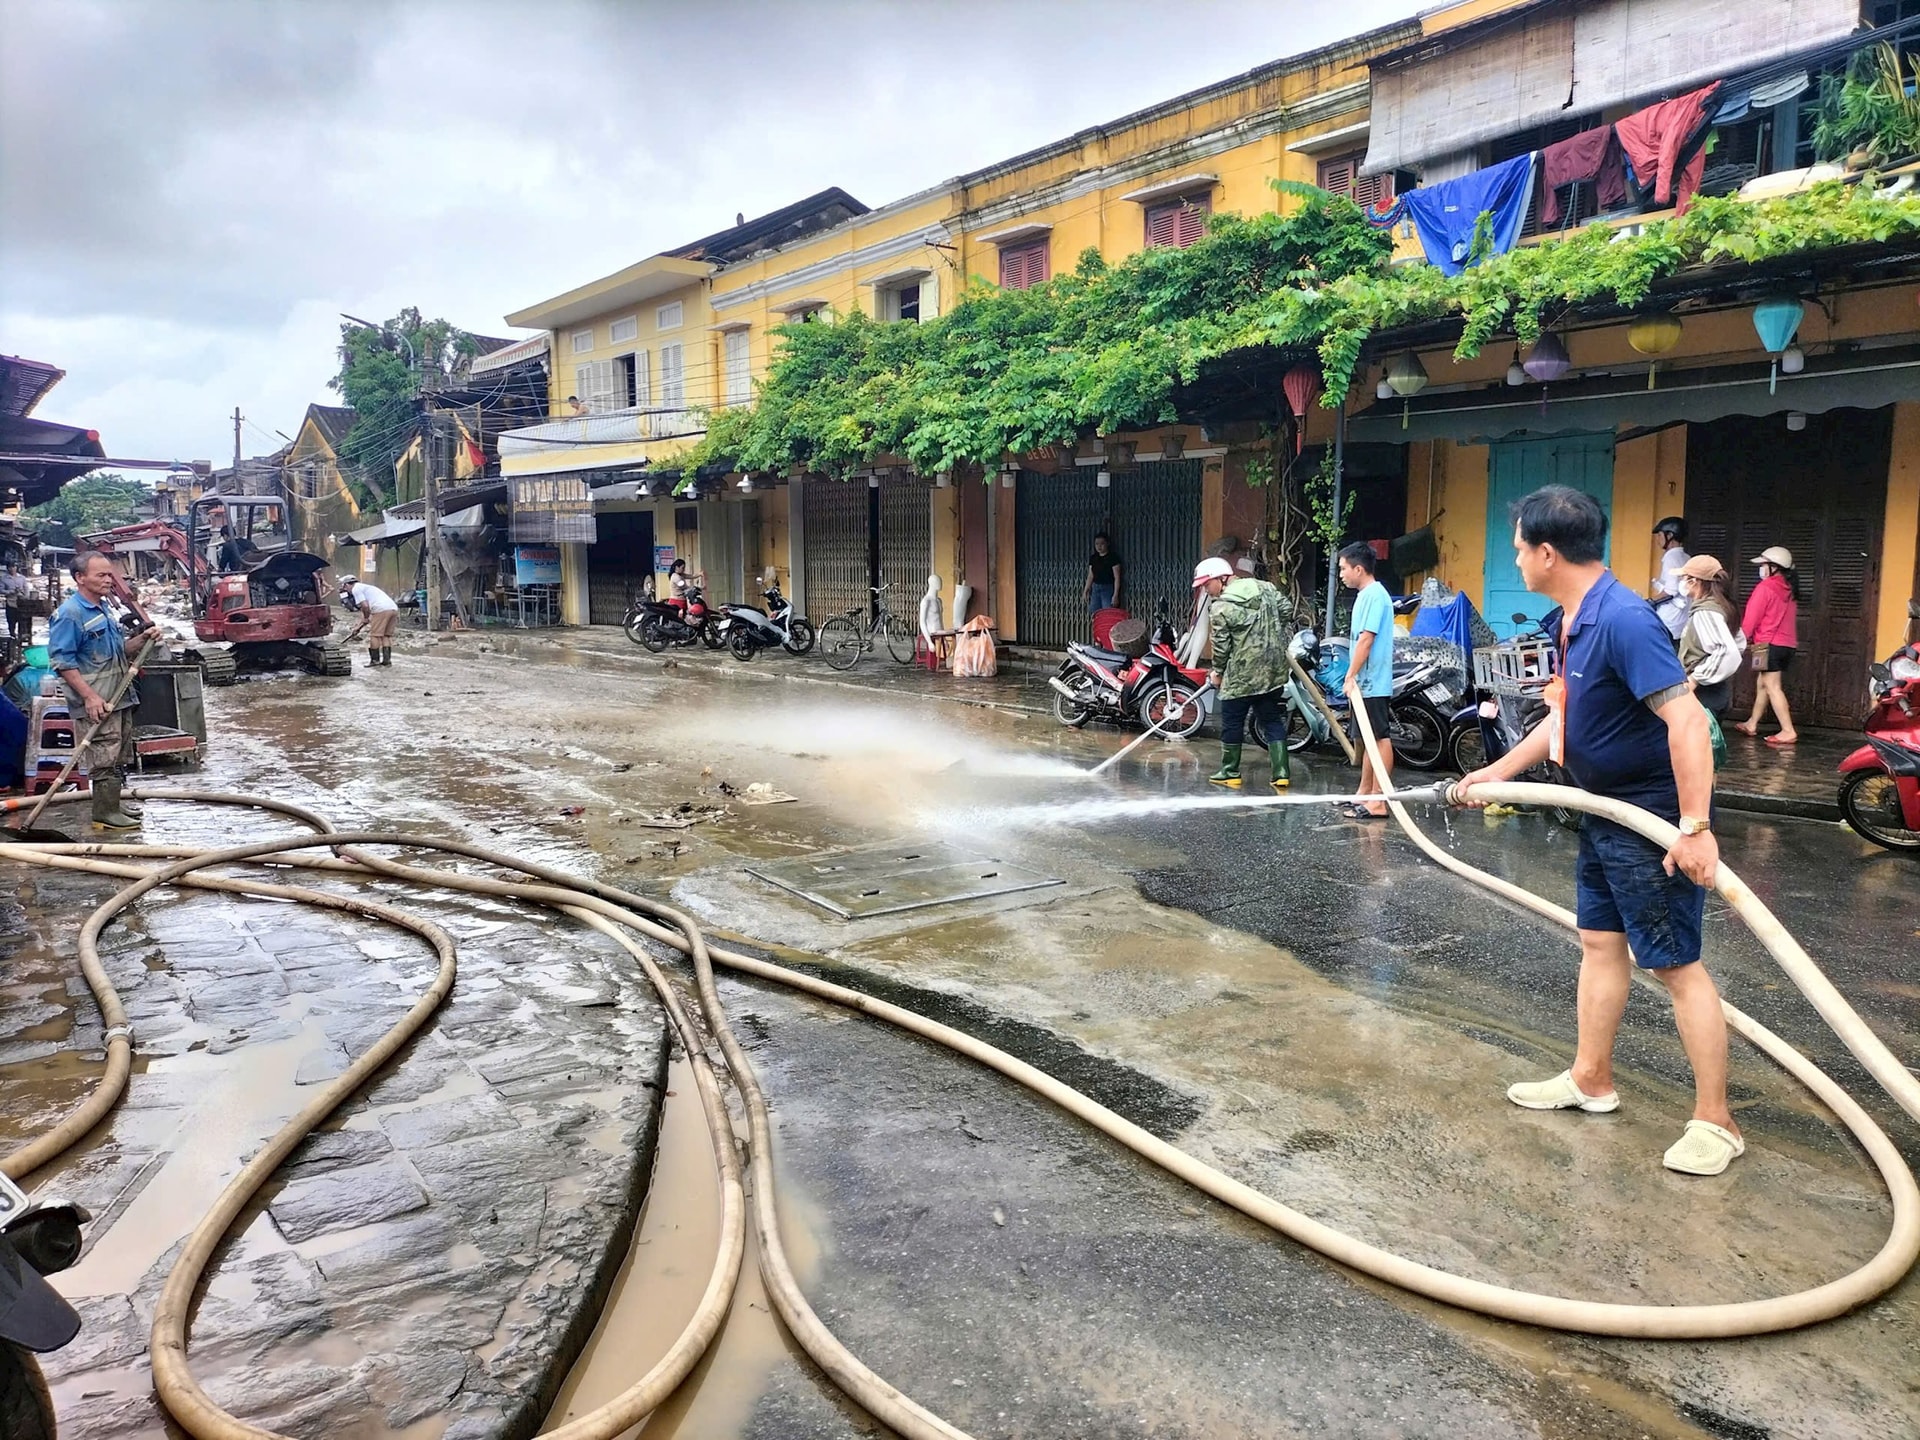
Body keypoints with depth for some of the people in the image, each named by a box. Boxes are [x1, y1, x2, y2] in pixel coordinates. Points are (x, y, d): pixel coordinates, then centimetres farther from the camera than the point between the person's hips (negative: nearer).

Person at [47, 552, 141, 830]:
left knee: (119, 756, 16)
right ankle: (105, 814, 2)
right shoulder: (69, 613, -15)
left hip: (119, 697, 9)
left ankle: (113, 806, 27)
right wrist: (90, 696, -24)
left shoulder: (104, 608, 13)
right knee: (105, 757, -6)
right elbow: (61, 660, -19)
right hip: (97, 702, -9)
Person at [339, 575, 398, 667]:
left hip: (381, 609, -9)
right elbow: (364, 610, 35)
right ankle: (387, 660, 13)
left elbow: (365, 606, -9)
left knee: (375, 635, 2)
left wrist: (366, 619, 8)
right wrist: (357, 628, 35)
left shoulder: (356, 589, 5)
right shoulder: (364, 588, 34)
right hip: (394, 608, 9)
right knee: (387, 636, 14)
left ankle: (375, 661, 6)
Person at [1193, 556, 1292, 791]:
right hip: (1274, 670, 6)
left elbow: (1221, 645, -8)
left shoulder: (1221, 606, -11)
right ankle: (1281, 773, 5)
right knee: (1273, 720, 10)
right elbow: (1287, 610, 7)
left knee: (1232, 722, 9)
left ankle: (1230, 773, 17)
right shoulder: (1264, 587, 6)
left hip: (1242, 673, -6)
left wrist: (1217, 672, 7)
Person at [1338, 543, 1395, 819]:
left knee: (1380, 739, -7)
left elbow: (1366, 640, -20)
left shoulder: (1374, 595, -14)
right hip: (1365, 682, 10)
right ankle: (1364, 794, 25)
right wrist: (1352, 677, 17)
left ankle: (1378, 802, -6)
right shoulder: (1366, 594, 16)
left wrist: (1350, 676, -18)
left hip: (1372, 682, -10)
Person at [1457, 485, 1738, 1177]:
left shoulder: (1624, 620, -25)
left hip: (1655, 817, -10)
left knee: (1674, 964, -2)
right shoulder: (1568, 620, 5)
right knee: (1600, 942, 17)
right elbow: (1564, 717, 16)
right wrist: (1495, 774, 20)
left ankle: (1715, 1122, 10)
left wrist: (1694, 827, -33)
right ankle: (1591, 1080, 30)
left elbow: (1686, 718, -31)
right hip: (1605, 811, 10)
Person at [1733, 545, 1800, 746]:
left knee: (1773, 687, -9)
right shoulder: (1789, 589, 13)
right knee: (1762, 684, 17)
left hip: (1769, 644, -8)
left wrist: (1743, 639, 5)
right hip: (1787, 644, 8)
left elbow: (1751, 618, -9)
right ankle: (1751, 724, 25)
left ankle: (1788, 731, -14)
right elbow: (1781, 618, 17)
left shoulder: (1765, 587, -10)